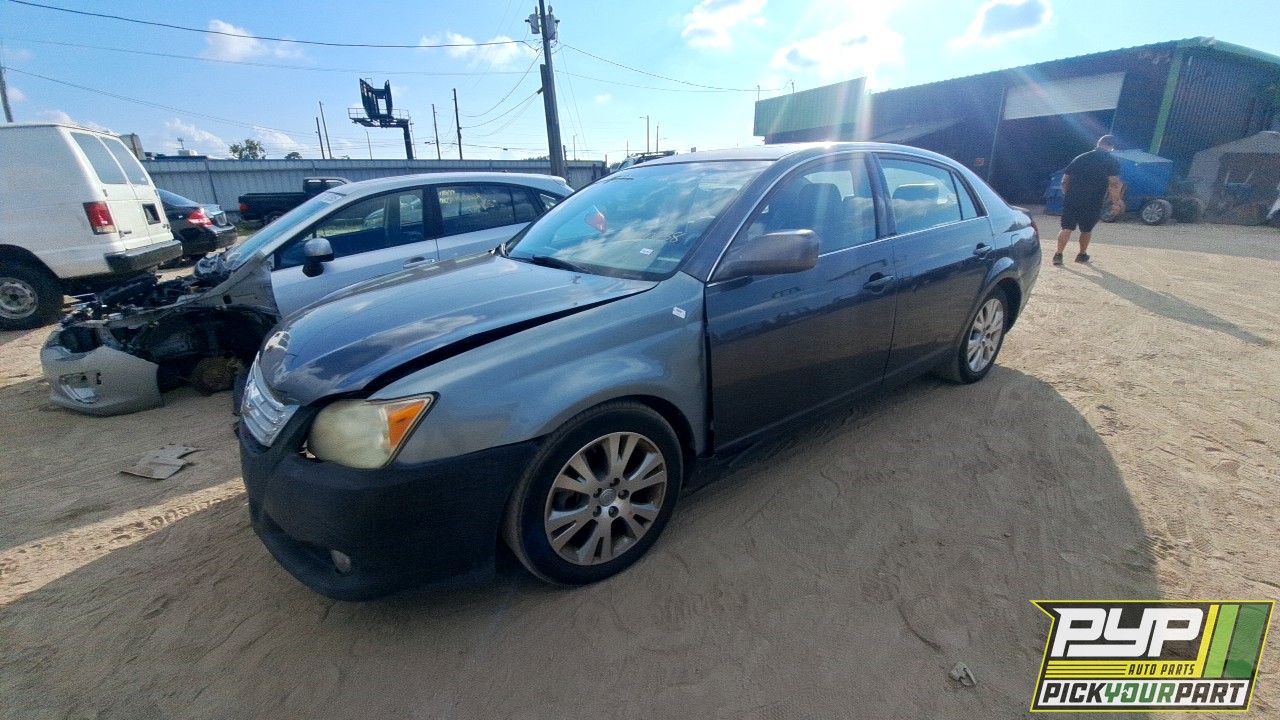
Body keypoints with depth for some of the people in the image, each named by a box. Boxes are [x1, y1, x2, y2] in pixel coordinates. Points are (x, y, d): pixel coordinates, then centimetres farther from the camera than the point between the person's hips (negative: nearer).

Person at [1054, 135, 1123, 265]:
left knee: (1067, 228, -2)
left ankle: (1058, 254, -17)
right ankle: (1082, 255, 29)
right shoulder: (1112, 162, 0)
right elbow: (1114, 184, -12)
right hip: (1092, 203, -2)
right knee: (1086, 229, 16)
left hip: (1071, 200, 2)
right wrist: (1116, 202, -8)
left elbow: (1064, 181, 16)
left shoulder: (1079, 158, 14)